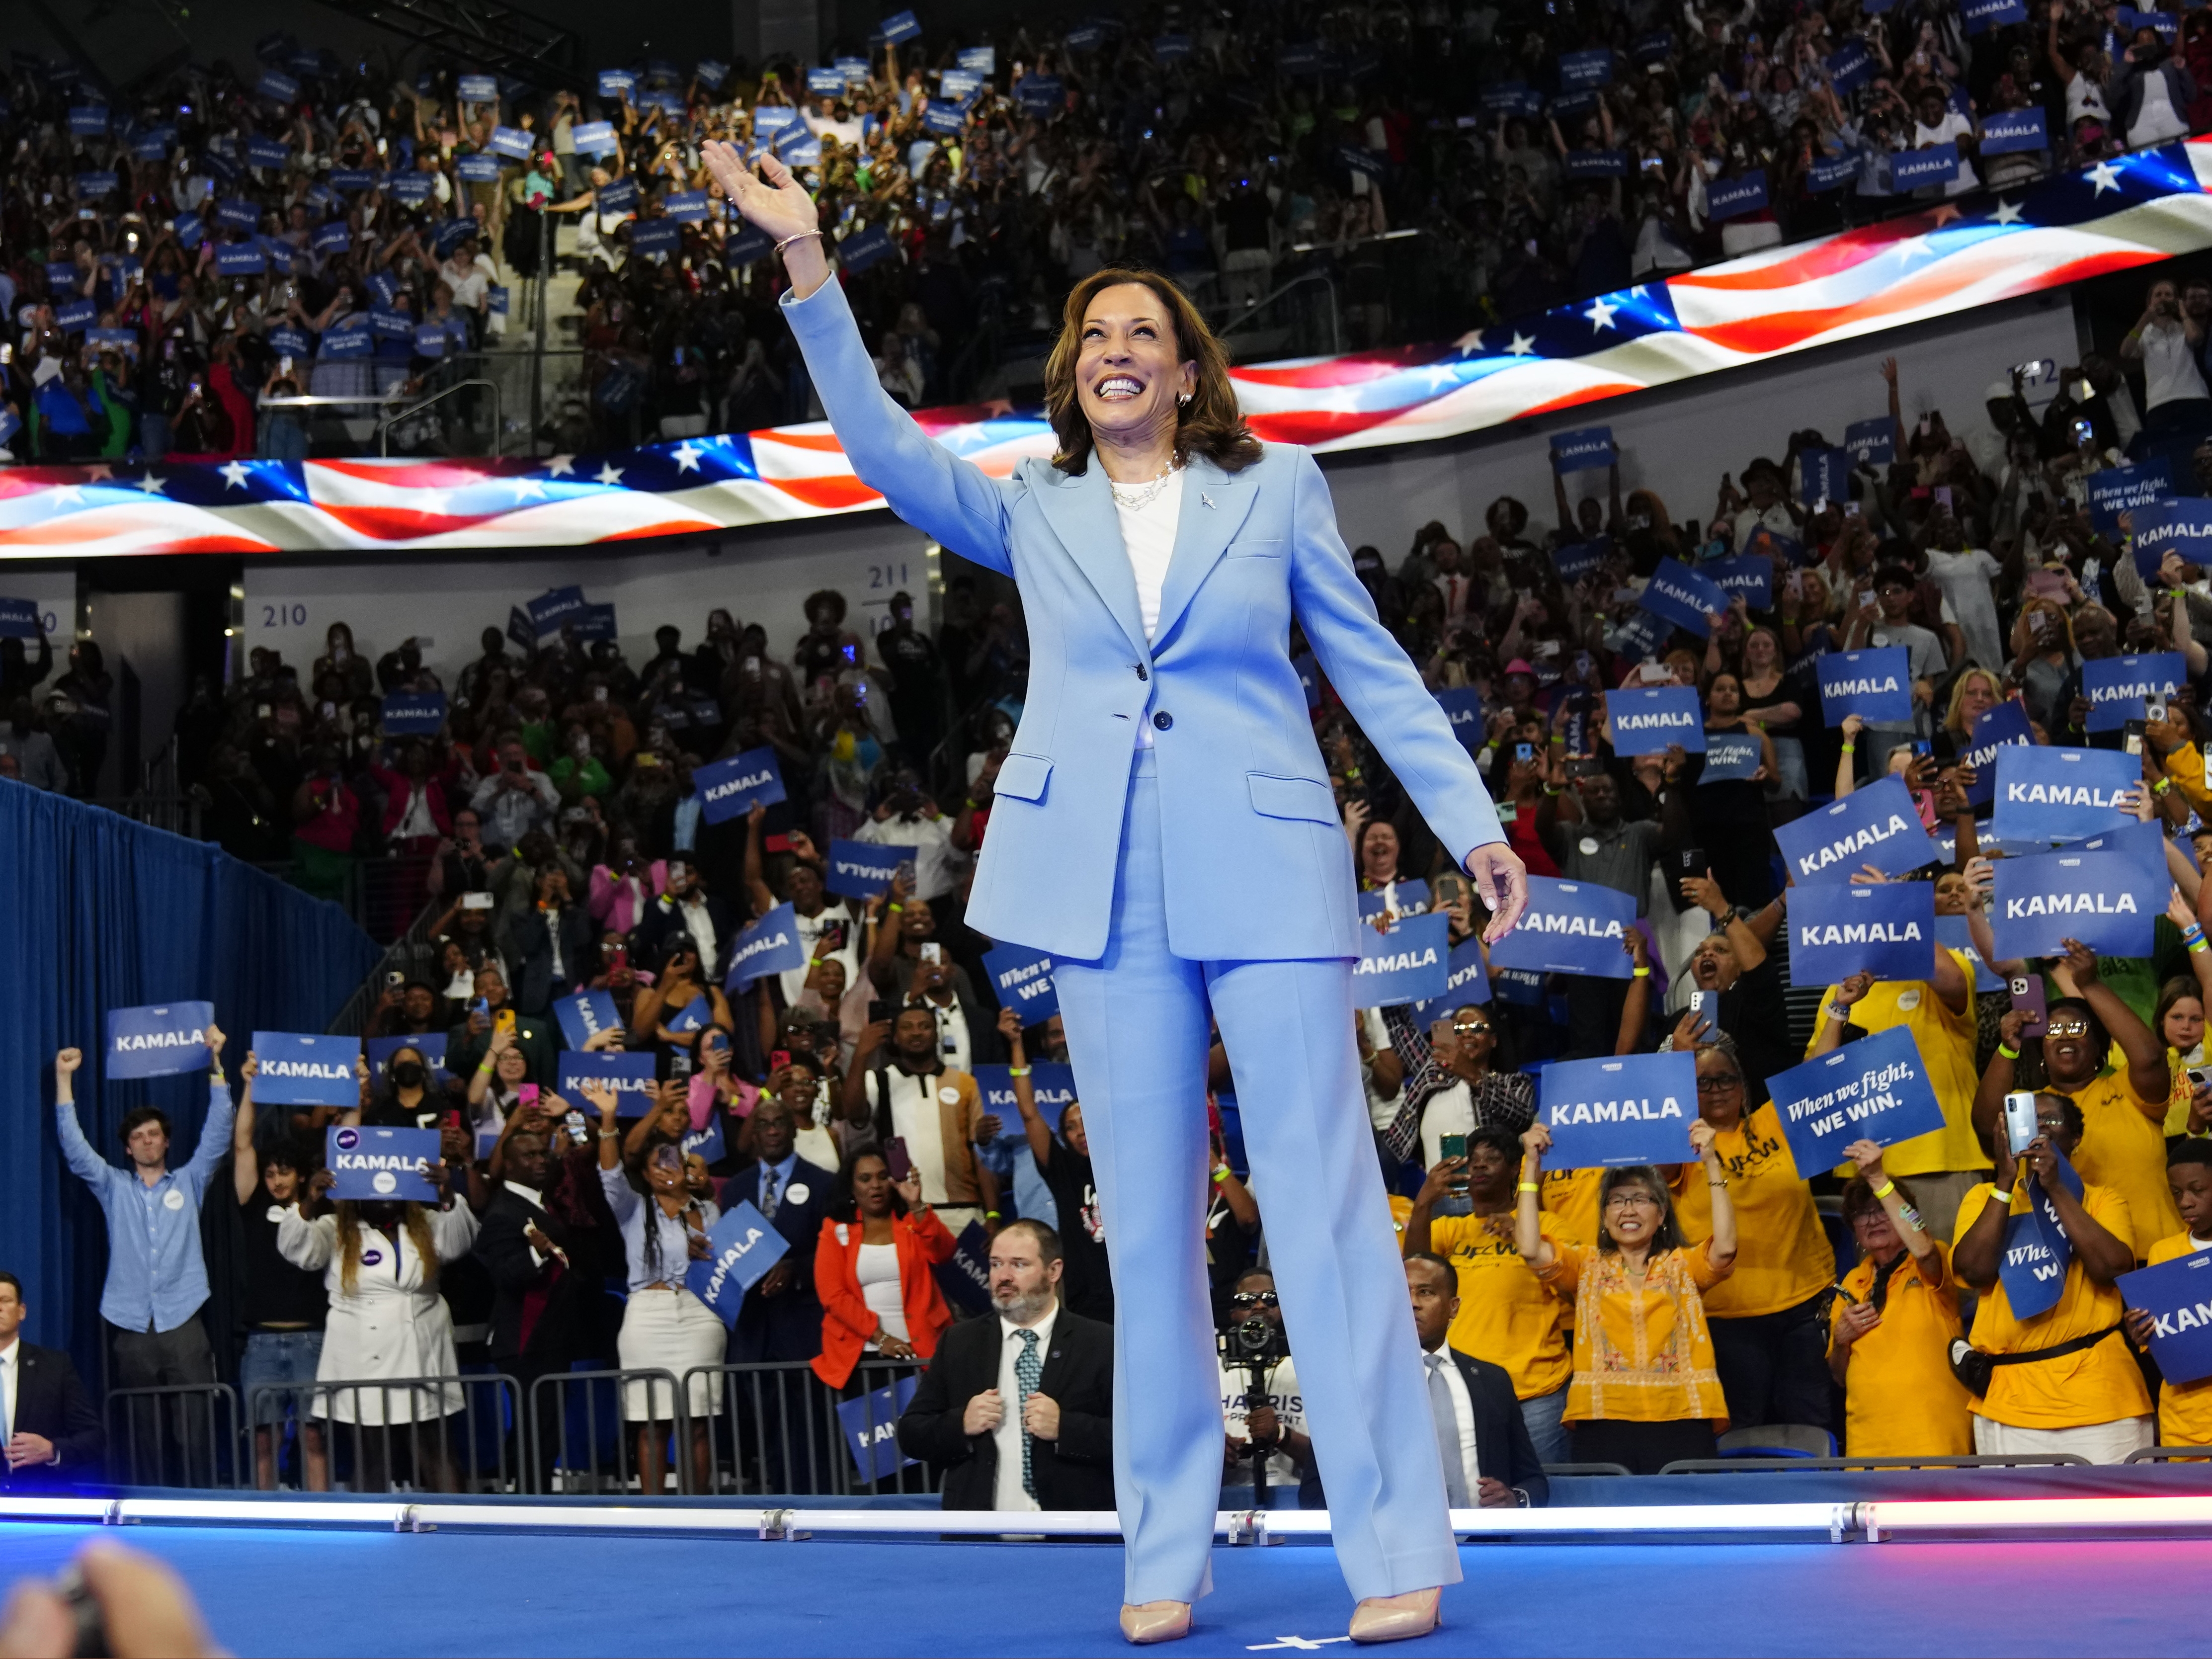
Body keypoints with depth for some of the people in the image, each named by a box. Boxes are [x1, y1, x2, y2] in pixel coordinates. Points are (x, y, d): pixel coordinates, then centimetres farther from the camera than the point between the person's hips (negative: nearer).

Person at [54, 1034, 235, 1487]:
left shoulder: (189, 1182, 12)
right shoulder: (114, 1187, 14)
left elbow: (217, 1134, 3)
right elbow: (74, 1147, 6)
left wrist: (215, 1064, -4)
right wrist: (64, 1080, -1)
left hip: (183, 1325, -1)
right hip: (132, 1328, 1)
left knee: (195, 1431, -7)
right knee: (143, 1436, 3)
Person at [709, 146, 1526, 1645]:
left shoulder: (1276, 487, 10)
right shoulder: (1032, 513, 14)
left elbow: (1375, 666, 11)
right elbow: (884, 441, 3)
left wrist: (1473, 824, 5)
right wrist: (806, 261, -5)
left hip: (1266, 872, -2)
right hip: (1106, 887, 2)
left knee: (1325, 1199, -6)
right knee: (1147, 1217, 6)